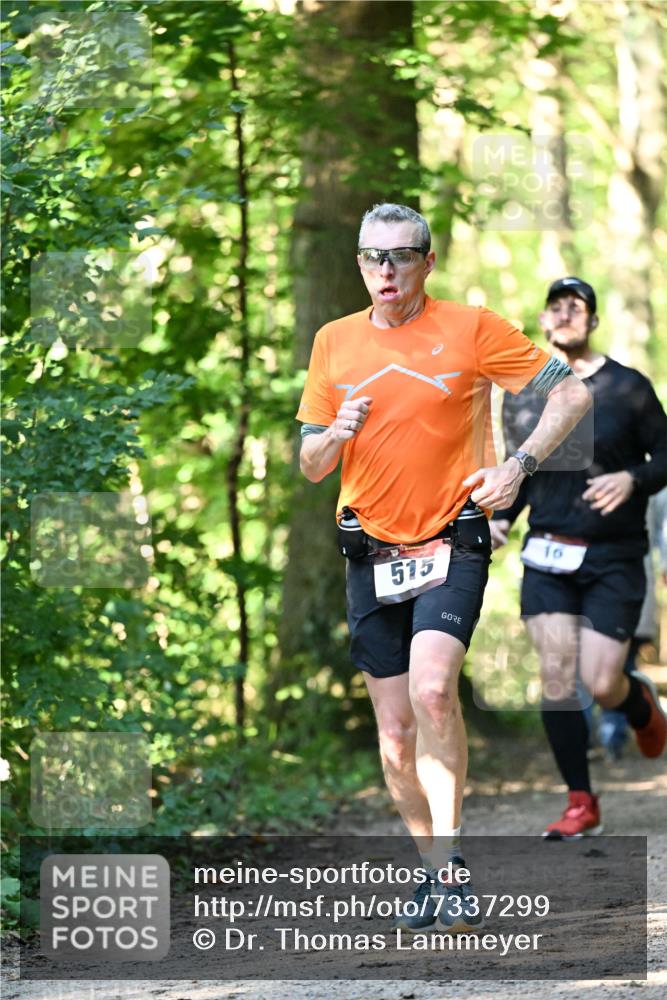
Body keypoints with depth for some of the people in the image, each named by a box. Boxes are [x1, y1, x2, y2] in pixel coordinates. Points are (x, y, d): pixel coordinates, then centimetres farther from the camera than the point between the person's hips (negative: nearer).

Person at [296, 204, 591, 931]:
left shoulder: (470, 329, -3)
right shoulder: (334, 342, 8)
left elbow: (571, 392, 2)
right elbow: (310, 464, 13)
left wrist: (519, 465, -10)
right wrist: (337, 435, -10)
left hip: (451, 543, -4)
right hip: (372, 553, 4)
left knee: (432, 687, -27)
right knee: (395, 734, 5)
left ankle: (447, 860, -21)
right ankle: (434, 870, 21)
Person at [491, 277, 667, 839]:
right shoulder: (522, 397, 6)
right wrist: (502, 518, 2)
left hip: (614, 559, -3)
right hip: (548, 555, 3)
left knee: (601, 686, -8)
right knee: (557, 677, -8)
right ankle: (581, 804, 2)